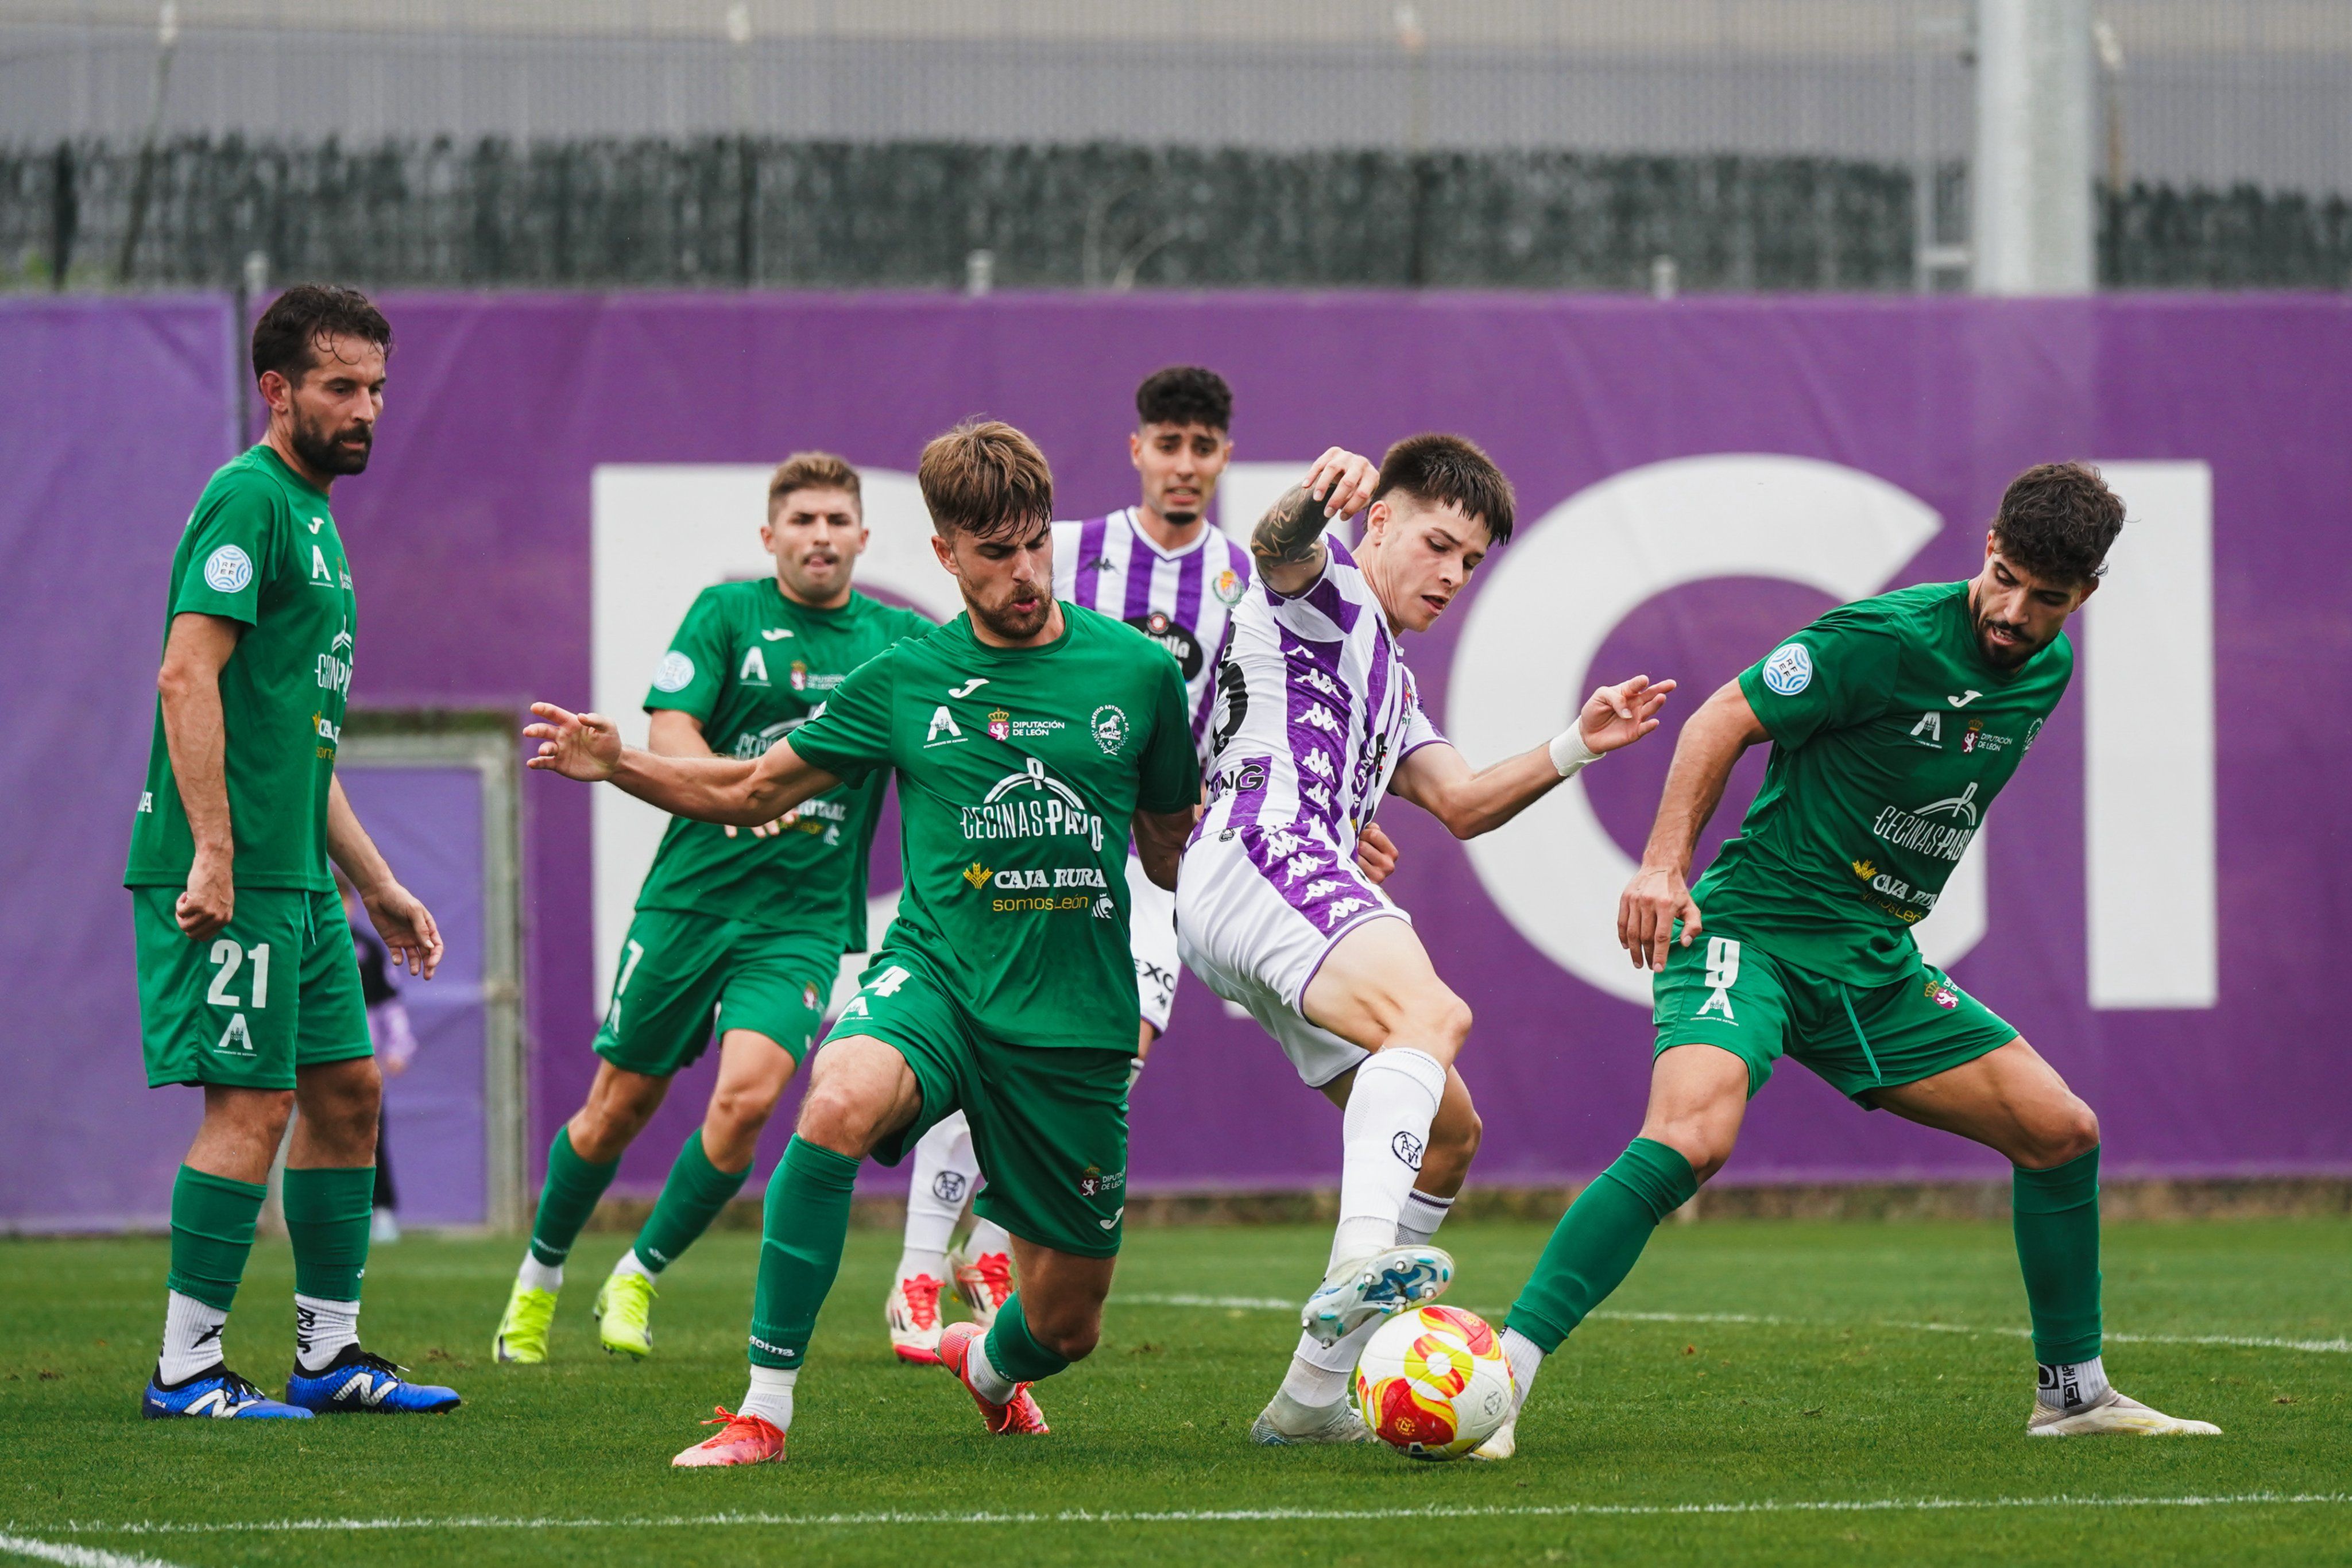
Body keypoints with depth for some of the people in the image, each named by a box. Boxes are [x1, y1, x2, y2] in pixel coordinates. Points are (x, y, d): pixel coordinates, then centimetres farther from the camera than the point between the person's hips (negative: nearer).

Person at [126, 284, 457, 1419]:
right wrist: (212, 853, -25)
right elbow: (188, 676, -19)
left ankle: (329, 1352, 18)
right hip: (234, 873, -10)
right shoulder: (249, 499, -10)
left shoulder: (315, 516, 21)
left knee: (346, 1089, 12)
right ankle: (185, 1369, -5)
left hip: (296, 876, 10)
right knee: (253, 1101, -10)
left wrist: (377, 885, 26)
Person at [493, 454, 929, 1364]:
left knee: (746, 1096, -19)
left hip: (804, 918, 1)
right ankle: (539, 1279, 30)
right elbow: (669, 733, -10)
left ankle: (636, 1279, 1)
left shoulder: (898, 641, 6)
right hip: (690, 899, -1)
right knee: (619, 1108, 6)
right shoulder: (727, 613, 0)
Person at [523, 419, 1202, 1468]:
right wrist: (619, 765, -5)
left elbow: (1173, 854, 15)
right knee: (842, 1103, -37)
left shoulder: (1139, 673, 2)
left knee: (1065, 1324, 7)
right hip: (935, 975, -1)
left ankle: (990, 1363, 49)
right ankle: (765, 1409, -29)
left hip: (1076, 1018, 1)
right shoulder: (905, 682, 2)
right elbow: (753, 792, 10)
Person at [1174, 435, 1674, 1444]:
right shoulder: (1327, 589, 9)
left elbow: (1462, 805, 31)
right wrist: (1310, 503, -40)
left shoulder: (1387, 678, 36)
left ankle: (1314, 1396, 10)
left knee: (1449, 1135, 11)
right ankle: (1362, 1265, -54)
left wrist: (1577, 748, 16)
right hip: (1260, 855, -10)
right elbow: (1276, 547, -16)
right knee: (1430, 1015, -33)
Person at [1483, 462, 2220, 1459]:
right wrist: (1665, 863, -22)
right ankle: (1499, 1376, -33)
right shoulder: (1888, 638, -18)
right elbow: (1728, 719, -13)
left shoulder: (2045, 668, 7)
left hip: (1875, 965, 8)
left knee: (2062, 1131, 5)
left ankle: (2073, 1391, 23)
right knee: (1692, 1135, -32)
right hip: (1752, 928, -8)